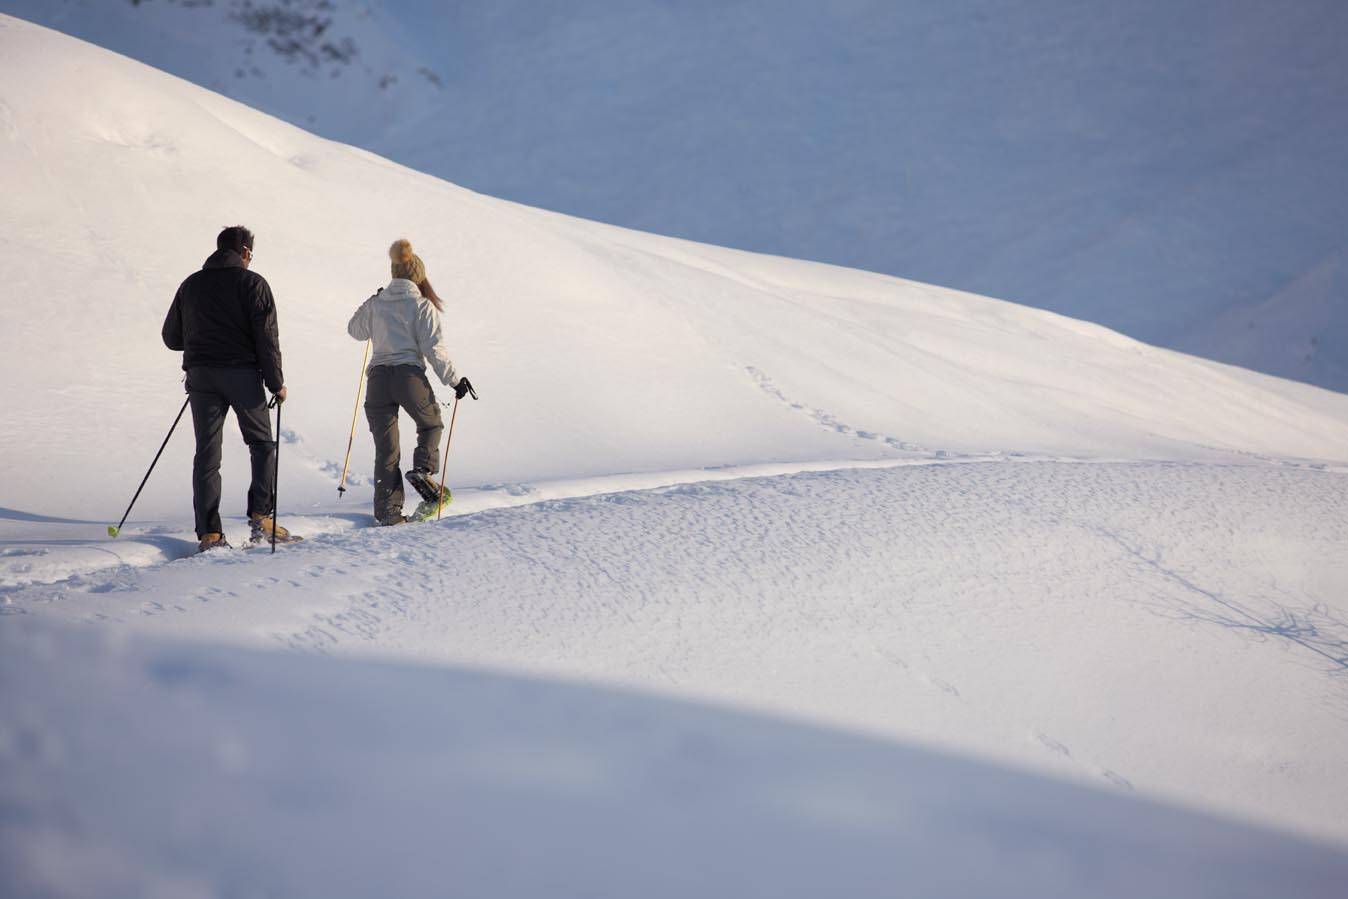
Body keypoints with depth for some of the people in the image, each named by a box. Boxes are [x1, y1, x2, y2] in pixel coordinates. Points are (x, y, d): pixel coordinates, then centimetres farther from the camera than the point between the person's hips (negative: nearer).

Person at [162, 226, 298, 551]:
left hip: (200, 375, 3)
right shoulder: (252, 283, -1)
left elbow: (171, 337, 15)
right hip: (242, 374, -3)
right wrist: (276, 383, -3)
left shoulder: (191, 284, 11)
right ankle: (261, 516, 0)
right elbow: (266, 337, -8)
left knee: (206, 454, 3)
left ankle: (208, 533, -3)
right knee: (262, 444, 12)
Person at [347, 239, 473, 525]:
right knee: (431, 424, 26)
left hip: (377, 378, 3)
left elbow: (355, 329, 28)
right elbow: (433, 348, -7)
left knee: (386, 449, 7)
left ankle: (387, 511, 2)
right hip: (410, 376, -3)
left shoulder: (375, 303, 10)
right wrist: (453, 380, 0)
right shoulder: (422, 305, -1)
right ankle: (423, 470, 3)